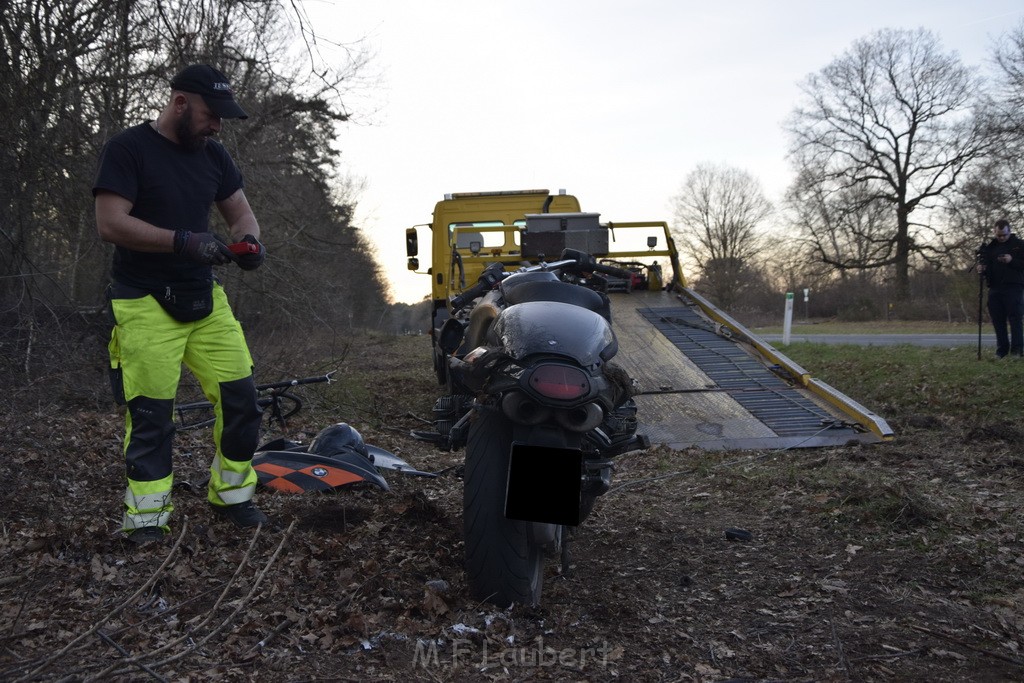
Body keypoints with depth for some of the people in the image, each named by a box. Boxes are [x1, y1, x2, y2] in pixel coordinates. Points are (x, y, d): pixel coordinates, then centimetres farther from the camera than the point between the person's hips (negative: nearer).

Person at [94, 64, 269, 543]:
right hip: (145, 306, -5)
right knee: (150, 415, -4)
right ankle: (146, 517, 12)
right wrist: (184, 241, -26)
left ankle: (230, 495, 19)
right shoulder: (127, 149, -8)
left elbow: (240, 212, 16)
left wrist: (249, 240, -8)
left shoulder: (213, 154, 11)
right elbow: (110, 223, -16)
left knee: (240, 399, 1)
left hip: (204, 299, 6)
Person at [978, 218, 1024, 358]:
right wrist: (981, 268, -3)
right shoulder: (990, 247, 14)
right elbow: (983, 262, 20)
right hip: (995, 288, 4)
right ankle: (1002, 351, 10)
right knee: (998, 320, 4)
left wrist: (1012, 261, -17)